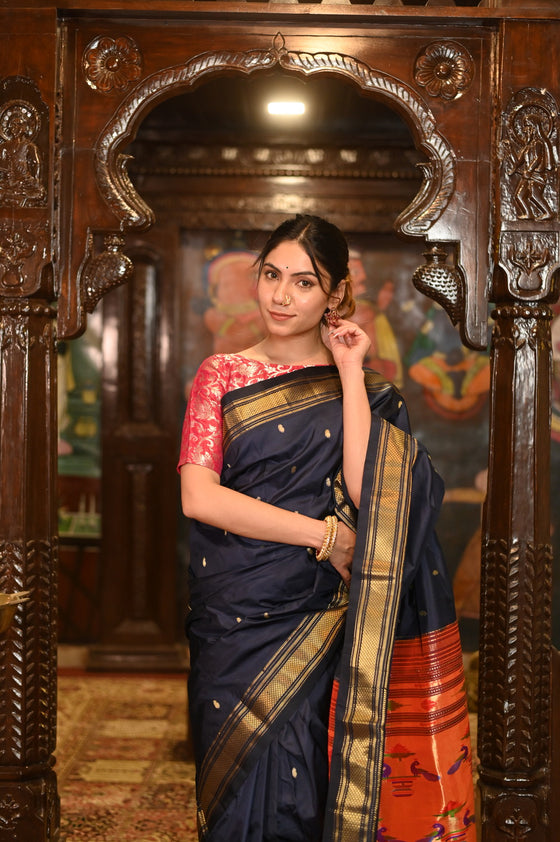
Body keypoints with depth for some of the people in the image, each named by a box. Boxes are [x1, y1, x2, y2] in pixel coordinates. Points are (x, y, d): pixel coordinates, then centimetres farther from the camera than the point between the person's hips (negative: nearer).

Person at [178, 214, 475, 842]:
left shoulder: (364, 387, 5)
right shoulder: (222, 375, 4)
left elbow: (369, 496, -13)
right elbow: (198, 496, -8)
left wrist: (350, 373, -9)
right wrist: (325, 536, -12)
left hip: (320, 620, 0)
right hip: (234, 619, 1)